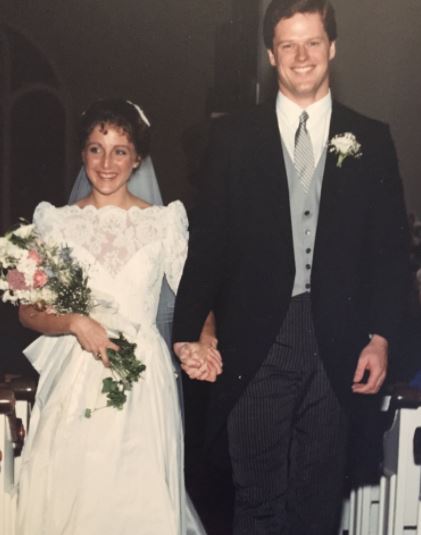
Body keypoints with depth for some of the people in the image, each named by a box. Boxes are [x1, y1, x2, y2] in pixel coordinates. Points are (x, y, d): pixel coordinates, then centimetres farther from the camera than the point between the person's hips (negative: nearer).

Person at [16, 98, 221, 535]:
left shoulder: (165, 222, 4)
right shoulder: (57, 222, 5)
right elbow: (29, 311, 4)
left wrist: (203, 343, -18)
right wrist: (75, 323, -15)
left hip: (144, 381, 0)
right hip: (74, 380, 1)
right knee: (70, 496, 2)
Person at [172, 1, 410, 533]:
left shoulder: (371, 140, 6)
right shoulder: (232, 137, 3)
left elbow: (390, 246, 5)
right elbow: (207, 242, 1)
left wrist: (379, 336, -2)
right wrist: (186, 331, -3)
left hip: (337, 348, 1)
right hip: (256, 346, -1)